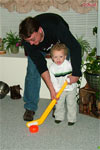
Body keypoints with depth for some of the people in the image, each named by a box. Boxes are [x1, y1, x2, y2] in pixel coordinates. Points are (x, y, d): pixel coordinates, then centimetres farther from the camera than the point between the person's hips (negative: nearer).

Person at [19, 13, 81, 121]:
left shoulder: (56, 26, -44)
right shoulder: (27, 41, -34)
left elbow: (75, 47, -37)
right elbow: (40, 65, -31)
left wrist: (76, 73, -38)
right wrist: (51, 89, -34)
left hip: (60, 42, -1)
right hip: (39, 49, 1)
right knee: (32, 72, -11)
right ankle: (30, 108, -1)